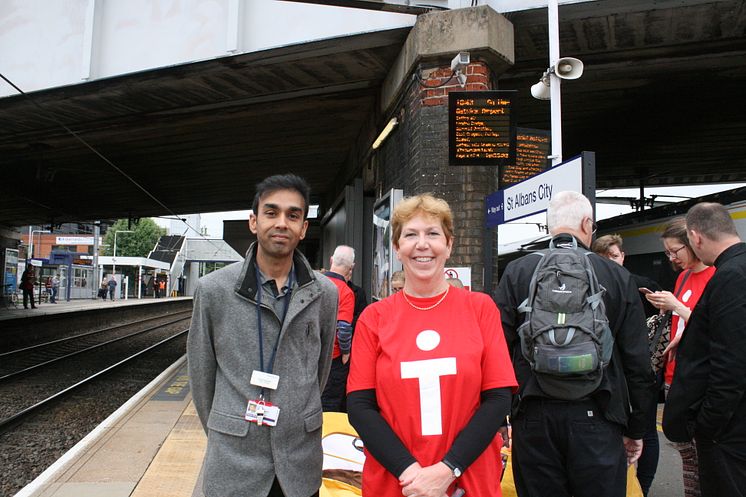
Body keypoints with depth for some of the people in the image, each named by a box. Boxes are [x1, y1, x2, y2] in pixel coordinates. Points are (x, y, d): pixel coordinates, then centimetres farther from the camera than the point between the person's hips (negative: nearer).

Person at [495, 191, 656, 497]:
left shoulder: (517, 272, -3)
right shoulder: (618, 276, -1)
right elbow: (638, 362, 2)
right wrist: (636, 429, 13)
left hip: (533, 419, 1)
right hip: (596, 418, 0)